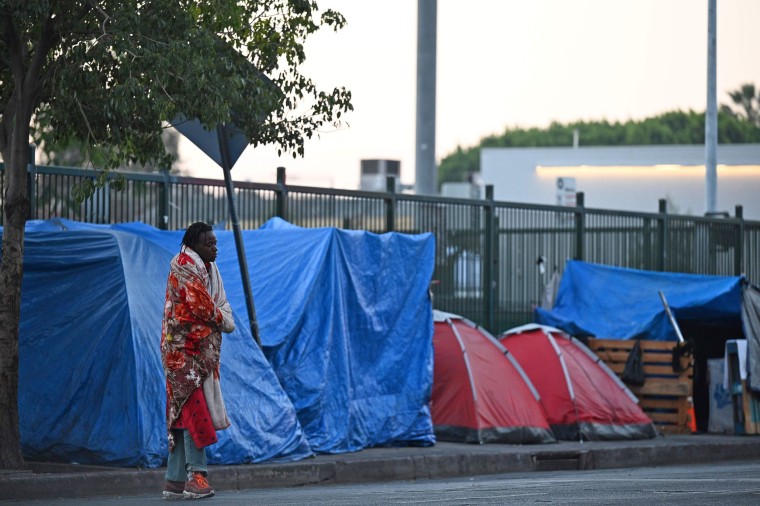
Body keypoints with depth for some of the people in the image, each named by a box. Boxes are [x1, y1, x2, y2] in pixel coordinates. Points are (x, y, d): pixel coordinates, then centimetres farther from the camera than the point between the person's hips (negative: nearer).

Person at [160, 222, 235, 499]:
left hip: (203, 349, 9)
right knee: (195, 409, -13)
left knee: (184, 413, 7)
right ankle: (196, 475, -14)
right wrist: (221, 320, -1)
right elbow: (200, 305, -16)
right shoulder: (184, 266, -9)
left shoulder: (208, 268, 18)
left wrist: (224, 320, -7)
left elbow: (222, 305, 15)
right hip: (186, 349, -9)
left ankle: (175, 481, 7)